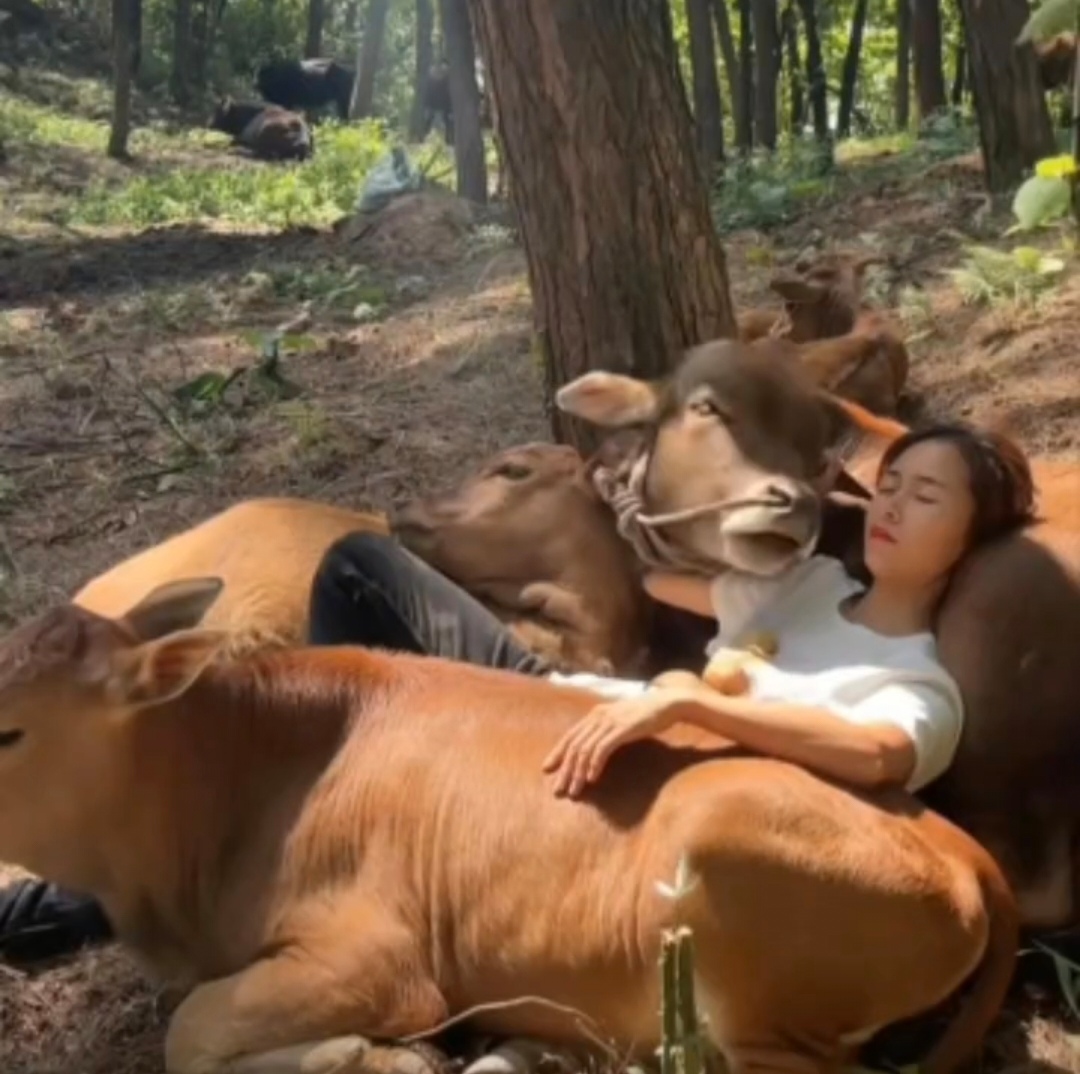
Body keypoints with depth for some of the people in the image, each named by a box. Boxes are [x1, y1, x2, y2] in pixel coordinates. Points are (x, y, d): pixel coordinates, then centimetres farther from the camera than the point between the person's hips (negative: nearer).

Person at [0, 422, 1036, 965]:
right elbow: (652, 572, 22)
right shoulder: (810, 582, 17)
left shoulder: (923, 688, -6)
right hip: (556, 705, 8)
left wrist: (680, 699, -40)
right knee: (361, 564, -1)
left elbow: (874, 755, -32)